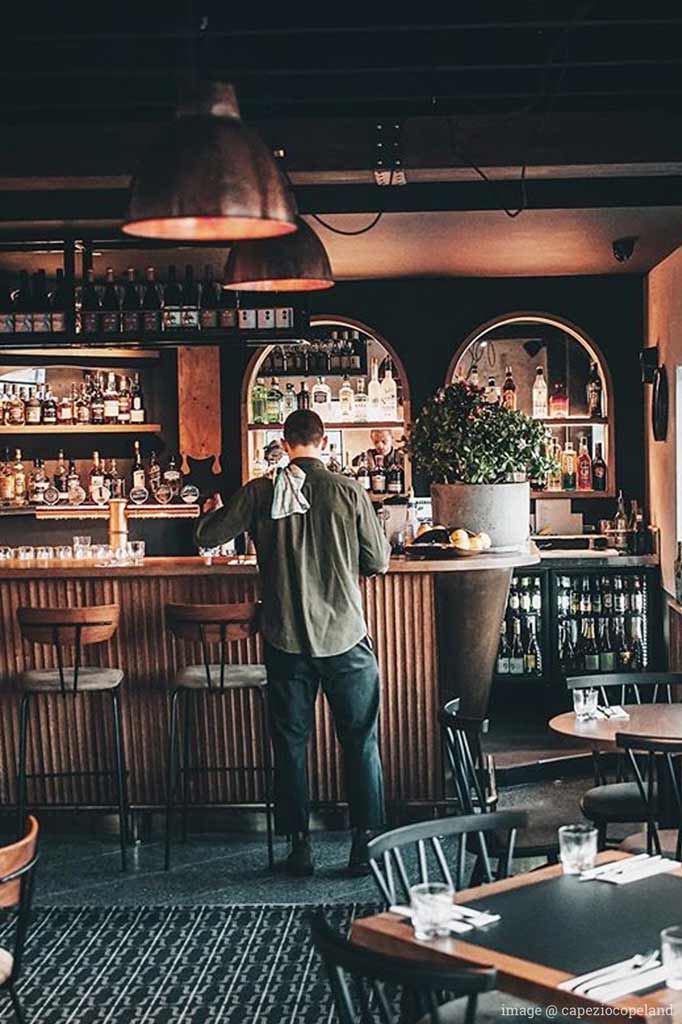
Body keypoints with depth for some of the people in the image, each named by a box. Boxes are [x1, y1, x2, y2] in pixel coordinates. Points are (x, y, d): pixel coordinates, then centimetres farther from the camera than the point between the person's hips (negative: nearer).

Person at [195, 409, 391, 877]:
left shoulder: (261, 492, -4)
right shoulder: (348, 491, -7)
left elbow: (208, 537, 4)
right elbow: (378, 562, -2)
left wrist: (213, 512, 26)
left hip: (287, 641, 1)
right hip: (345, 637, -1)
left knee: (291, 743, 12)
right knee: (361, 742, 10)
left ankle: (300, 845, 16)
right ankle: (365, 843, 12)